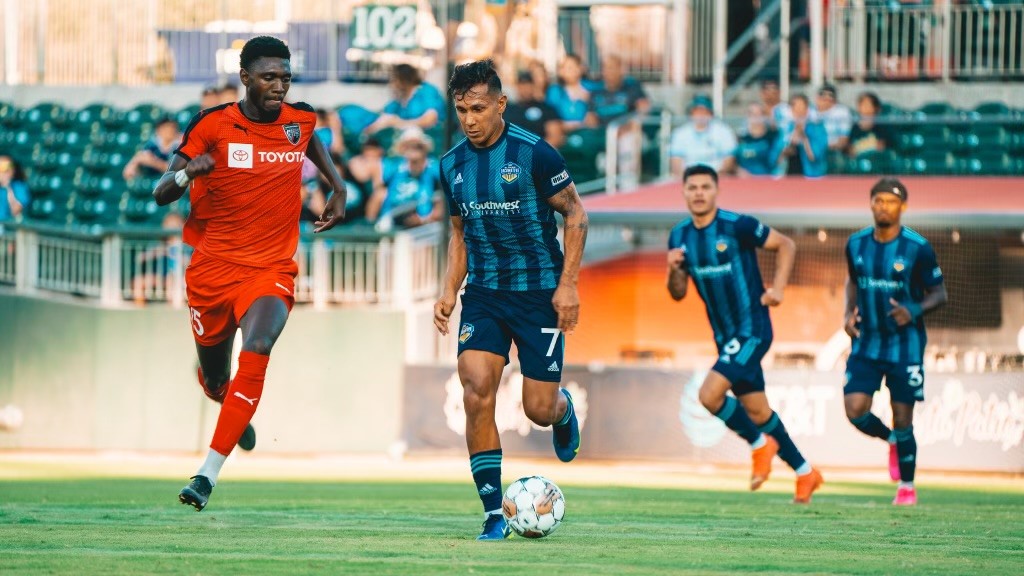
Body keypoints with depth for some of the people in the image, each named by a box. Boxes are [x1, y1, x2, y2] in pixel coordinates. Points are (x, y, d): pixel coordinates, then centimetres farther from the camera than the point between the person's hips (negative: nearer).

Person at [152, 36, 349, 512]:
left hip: (271, 270, 0)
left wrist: (338, 187, 17)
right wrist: (188, 172, -29)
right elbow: (160, 194, -8)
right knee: (213, 376, 15)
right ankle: (236, 412, 56)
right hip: (212, 267, 0)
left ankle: (208, 472, -27)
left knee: (256, 351, -28)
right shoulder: (213, 125, -9)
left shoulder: (300, 119, 0)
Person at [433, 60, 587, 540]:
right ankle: (493, 514, -10)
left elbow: (575, 215, -4)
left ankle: (564, 411, 39)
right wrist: (450, 289, 4)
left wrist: (567, 284, -12)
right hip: (484, 295, 3)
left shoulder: (534, 154, -11)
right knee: (477, 394, -16)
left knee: (539, 409, -2)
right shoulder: (452, 165, 4)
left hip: (539, 293, -3)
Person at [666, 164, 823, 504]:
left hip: (752, 331, -7)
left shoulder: (737, 226, -14)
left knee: (709, 394, -20)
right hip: (725, 336, 7)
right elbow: (678, 294, 9)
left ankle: (760, 444, 3)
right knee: (757, 411, 12)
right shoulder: (680, 237, 3)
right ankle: (805, 473, 27)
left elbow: (786, 245, -3)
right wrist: (674, 269, -12)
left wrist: (778, 288, -14)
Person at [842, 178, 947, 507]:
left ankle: (907, 486, 20)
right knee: (855, 411, -10)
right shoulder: (857, 244, 1)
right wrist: (849, 312, 1)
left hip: (905, 346, -3)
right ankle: (891, 441, 24)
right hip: (867, 343, 3)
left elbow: (939, 294, -5)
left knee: (902, 420, -1)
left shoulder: (918, 248, -11)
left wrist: (914, 312, -24)